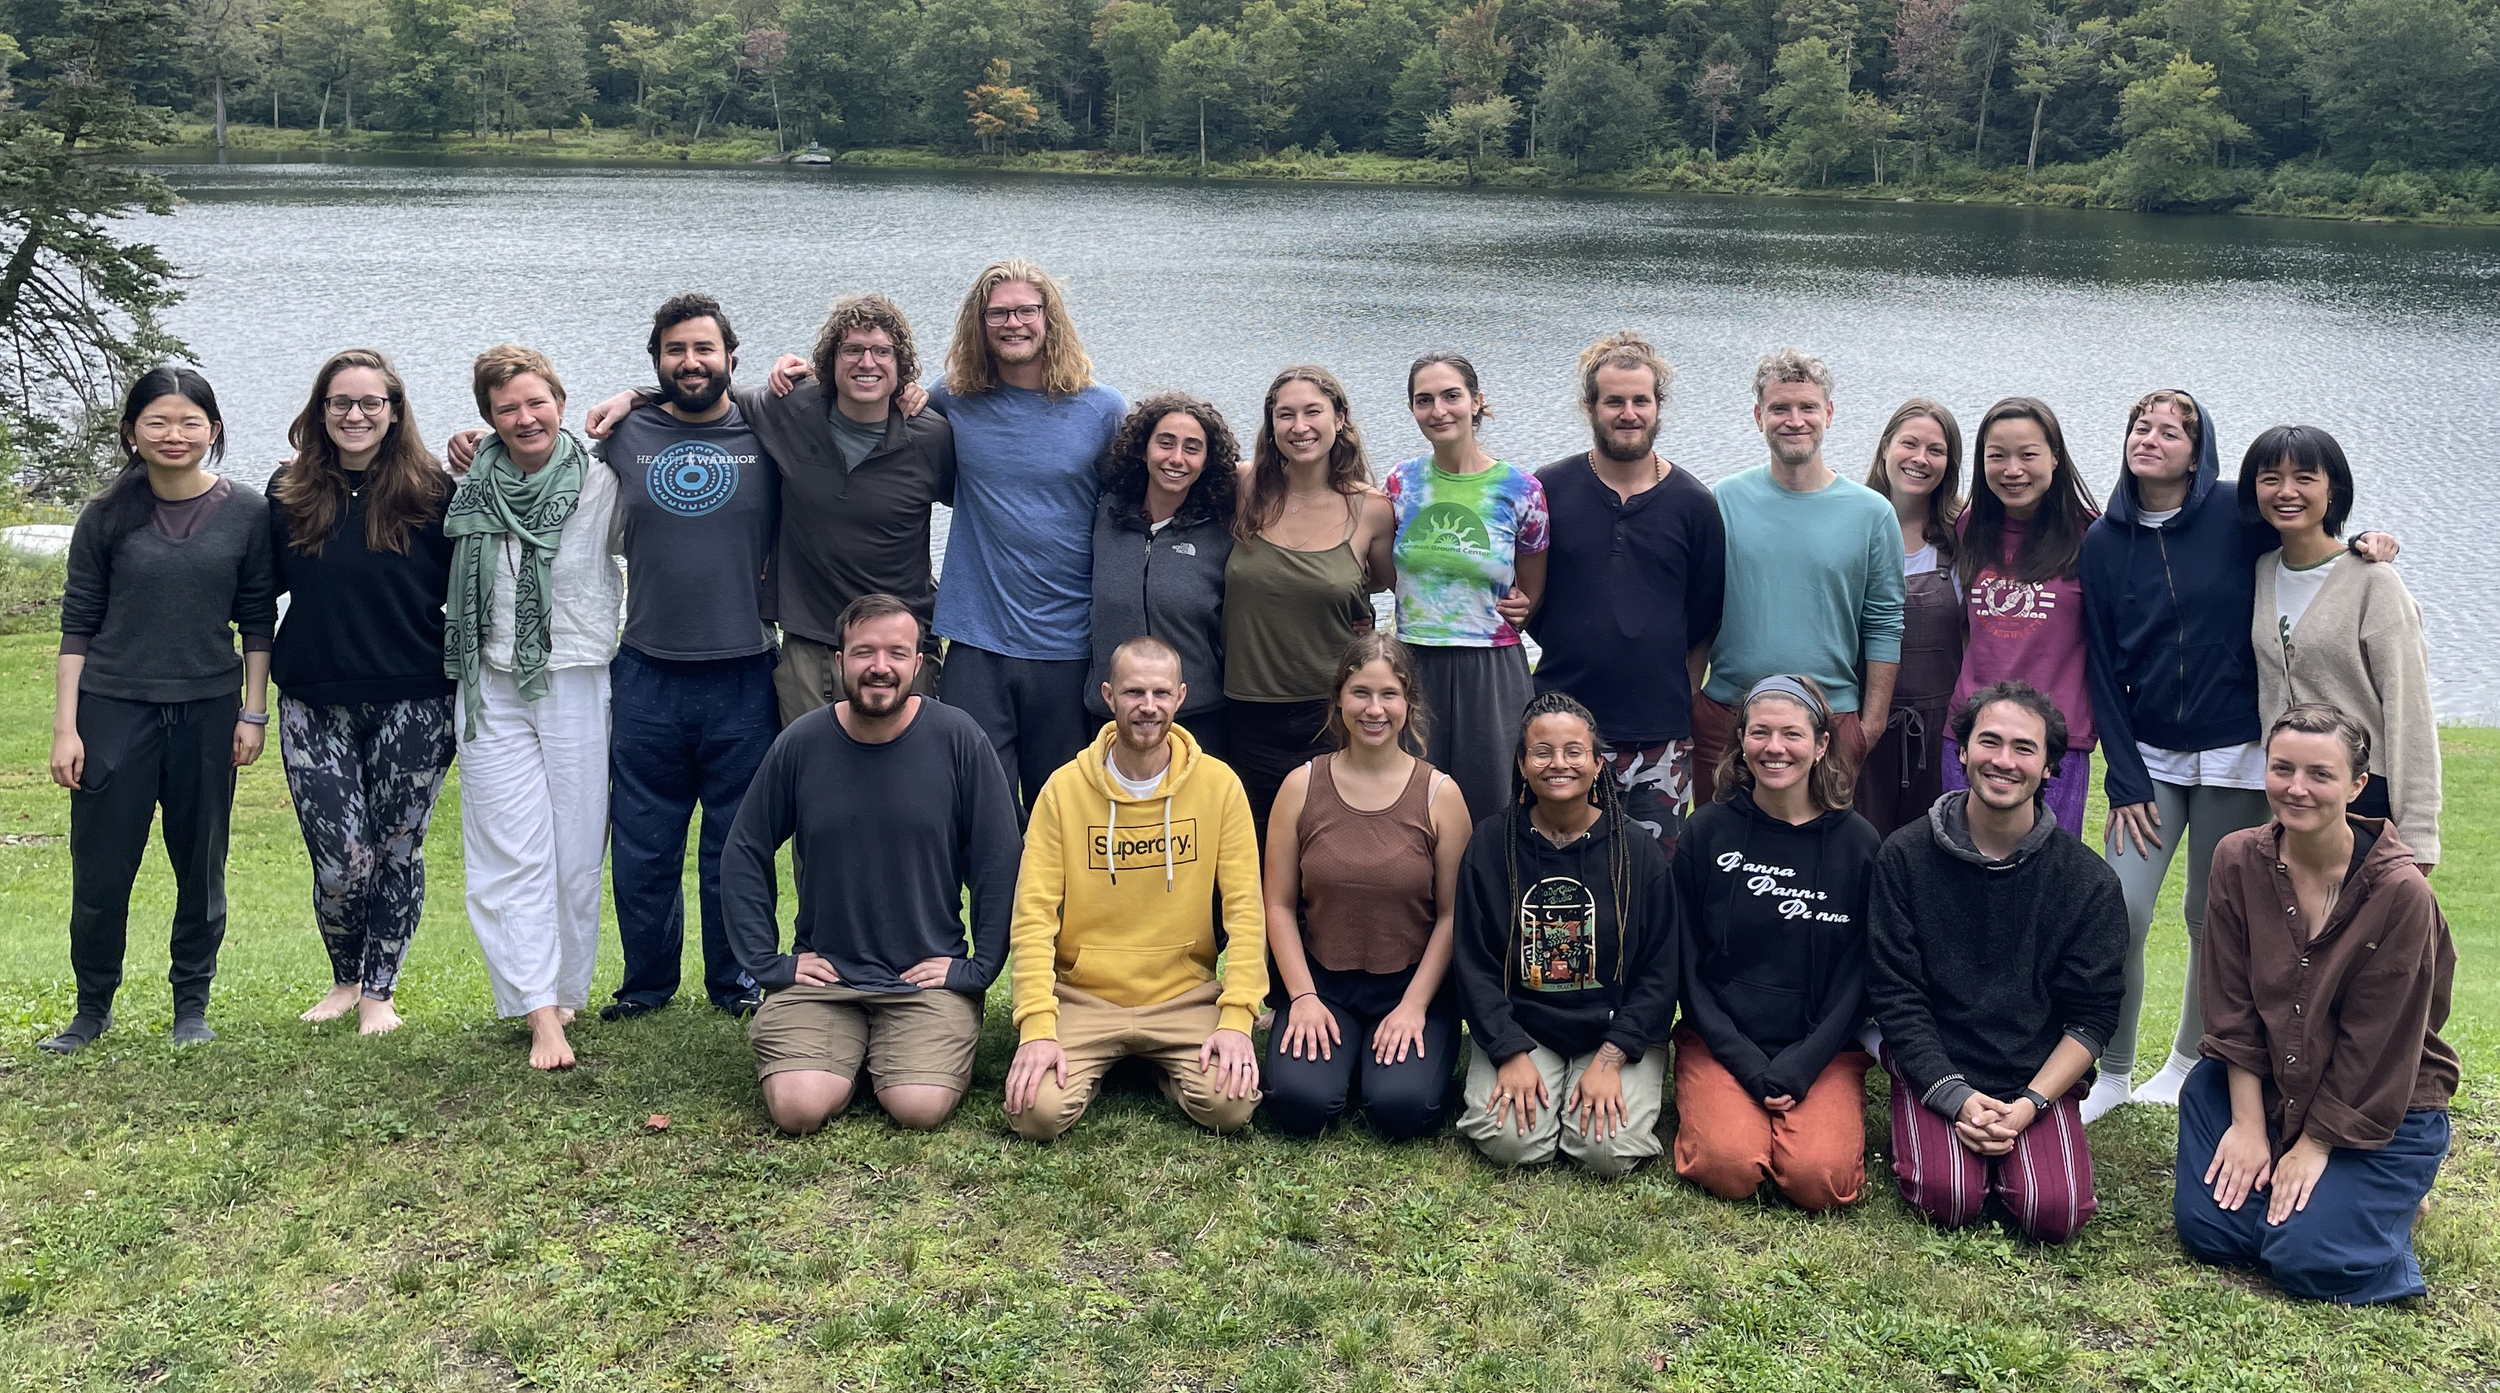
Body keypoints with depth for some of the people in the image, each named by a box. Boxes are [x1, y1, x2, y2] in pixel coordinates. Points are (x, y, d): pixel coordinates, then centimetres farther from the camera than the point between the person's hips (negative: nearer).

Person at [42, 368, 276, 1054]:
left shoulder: (247, 513, -1)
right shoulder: (107, 516, -1)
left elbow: (258, 620, 5)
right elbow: (78, 625, 2)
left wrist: (254, 713, 1)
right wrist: (65, 728, -2)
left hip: (208, 712, 0)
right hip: (113, 711, 0)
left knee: (201, 868, 9)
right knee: (100, 869, 2)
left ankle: (191, 1003, 24)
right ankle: (93, 1006, 20)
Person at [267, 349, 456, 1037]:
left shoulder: (431, 490, -2)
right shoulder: (289, 492, 6)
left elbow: (463, 591, 2)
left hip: (411, 703, -1)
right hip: (314, 703, 1)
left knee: (397, 852, 6)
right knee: (342, 860, -5)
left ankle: (379, 991, 23)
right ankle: (345, 980, 22)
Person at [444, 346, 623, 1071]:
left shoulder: (602, 486, -3)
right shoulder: (474, 491, 6)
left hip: (578, 685, -1)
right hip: (496, 690, 2)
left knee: (577, 852, 5)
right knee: (514, 855, -4)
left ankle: (565, 992, 22)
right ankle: (542, 1016, -5)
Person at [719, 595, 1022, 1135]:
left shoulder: (958, 740, -6)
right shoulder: (801, 744, -1)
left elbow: (999, 863, 0)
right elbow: (744, 856, 8)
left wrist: (979, 967, -3)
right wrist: (767, 962, 2)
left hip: (928, 978, -1)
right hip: (821, 975, 1)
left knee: (919, 1108, -22)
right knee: (798, 1109, -20)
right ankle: (848, 1058, 13)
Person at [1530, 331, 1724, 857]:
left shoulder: (1693, 504, 4)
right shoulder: (1548, 490, 2)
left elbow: (1707, 622, 9)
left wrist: (1681, 699, 5)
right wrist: (1569, 653, 4)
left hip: (1660, 735, 1)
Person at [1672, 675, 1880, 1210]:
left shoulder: (1857, 842, 1)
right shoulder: (1708, 832, 0)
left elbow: (1858, 972, 1)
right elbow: (1688, 964, 0)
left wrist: (1798, 1069, -10)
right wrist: (1750, 1067, -9)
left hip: (1824, 1050, 0)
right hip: (1721, 1045, 0)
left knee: (1820, 1178, -24)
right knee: (1731, 1168, -25)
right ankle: (1707, 1105, 7)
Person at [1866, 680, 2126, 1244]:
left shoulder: (2089, 880, 0)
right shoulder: (1905, 856, -2)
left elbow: (2092, 1016, 0)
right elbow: (1894, 995, -3)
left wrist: (2030, 1103, -13)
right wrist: (1955, 1097, -14)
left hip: (2041, 1077, 1)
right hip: (1935, 1073, -1)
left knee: (2055, 1212, -22)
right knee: (1950, 1199, -24)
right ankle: (1923, 1136, 9)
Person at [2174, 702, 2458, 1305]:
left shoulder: (2400, 892, -20)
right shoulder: (2239, 861, -9)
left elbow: (2373, 1044, -15)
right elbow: (2233, 1006, -6)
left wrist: (2313, 1146, -12)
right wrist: (2248, 1124, -8)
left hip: (2380, 1106, -3)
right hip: (2258, 1083, 3)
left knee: (2308, 1261, -16)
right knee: (2207, 1228, -8)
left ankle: (2387, 1196, 15)